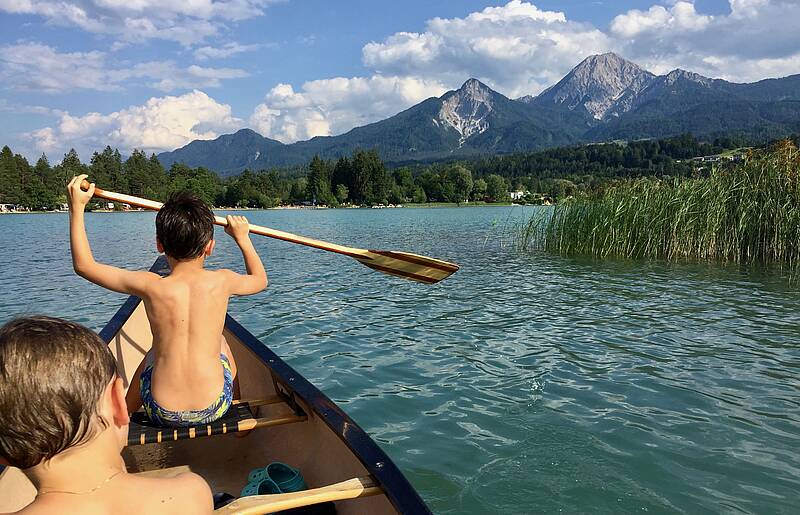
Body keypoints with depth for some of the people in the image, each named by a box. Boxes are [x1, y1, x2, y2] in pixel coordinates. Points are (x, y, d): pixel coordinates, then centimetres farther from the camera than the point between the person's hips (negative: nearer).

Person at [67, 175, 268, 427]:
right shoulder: (222, 281, -9)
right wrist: (243, 238, 28)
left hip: (163, 413, 0)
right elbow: (259, 279, 15)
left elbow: (84, 265, 3)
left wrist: (76, 208, 9)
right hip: (215, 409, 0)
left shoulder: (151, 286, -11)